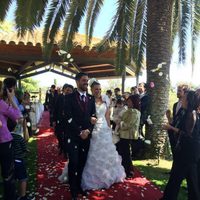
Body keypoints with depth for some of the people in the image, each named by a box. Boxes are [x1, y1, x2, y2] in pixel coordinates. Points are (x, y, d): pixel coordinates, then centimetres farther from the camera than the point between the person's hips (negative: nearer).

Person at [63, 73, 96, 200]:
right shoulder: (69, 97, -3)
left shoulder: (91, 99, 11)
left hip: (86, 135, 4)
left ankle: (79, 185, 26)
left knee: (82, 162, 9)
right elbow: (68, 117, -9)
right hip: (73, 135, -3)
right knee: (74, 163, -2)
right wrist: (79, 132, -12)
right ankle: (73, 189, 15)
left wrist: (88, 130, -6)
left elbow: (93, 116, 9)